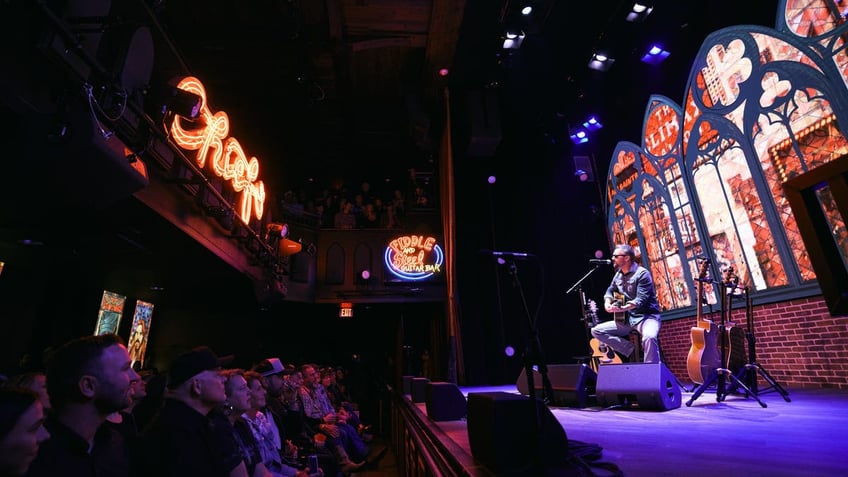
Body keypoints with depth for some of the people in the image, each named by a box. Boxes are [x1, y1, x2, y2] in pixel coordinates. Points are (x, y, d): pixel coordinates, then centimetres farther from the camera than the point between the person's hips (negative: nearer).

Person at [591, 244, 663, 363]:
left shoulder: (642, 274, -13)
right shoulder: (618, 274, 10)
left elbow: (641, 299, -24)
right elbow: (610, 290, 19)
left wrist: (622, 308, -38)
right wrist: (608, 303, -4)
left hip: (646, 316, -7)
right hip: (627, 319, 7)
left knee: (649, 337, -40)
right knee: (596, 330, -2)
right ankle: (630, 350, -3)